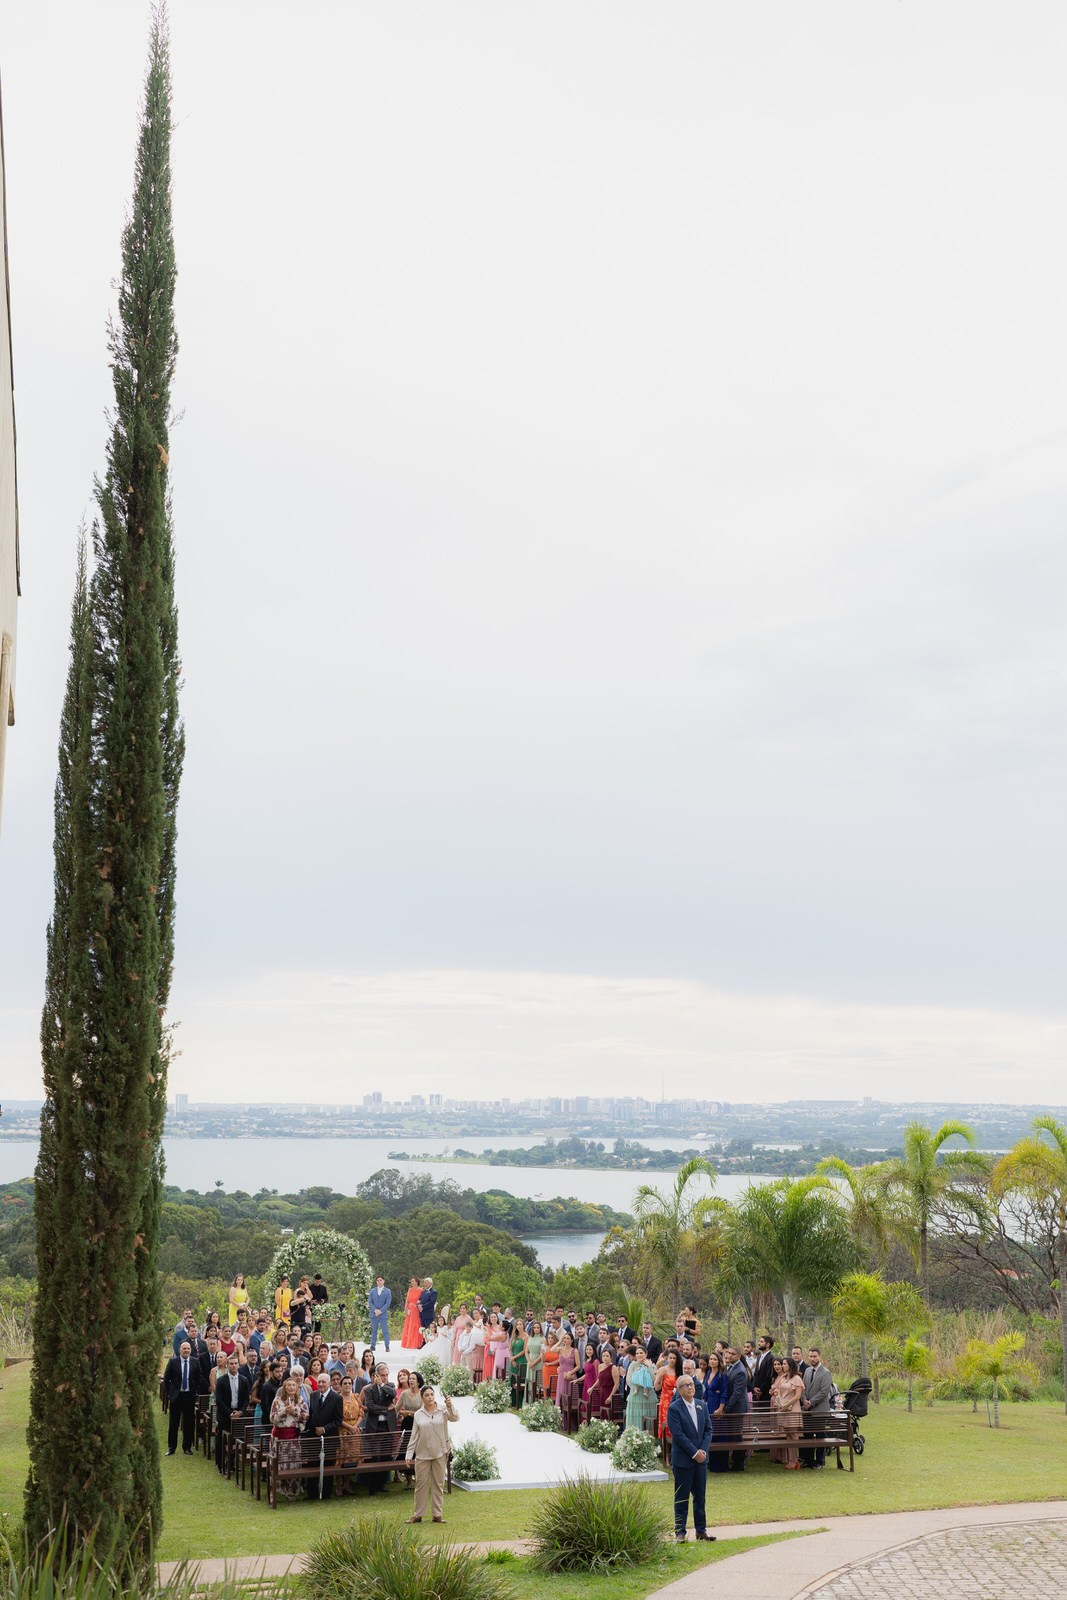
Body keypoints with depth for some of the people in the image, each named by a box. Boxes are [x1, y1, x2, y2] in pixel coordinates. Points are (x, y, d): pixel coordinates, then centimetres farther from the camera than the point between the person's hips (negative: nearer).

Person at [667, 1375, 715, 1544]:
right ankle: (680, 1532, 11)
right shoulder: (674, 1408, -10)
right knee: (681, 1497, 3)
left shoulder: (702, 1405, 8)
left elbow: (708, 1429, 7)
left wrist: (703, 1450, -7)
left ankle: (701, 1529, 22)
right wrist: (694, 1453, -16)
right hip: (683, 1459, -5)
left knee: (700, 1495, 12)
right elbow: (678, 1434, -15)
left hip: (701, 1457, 5)